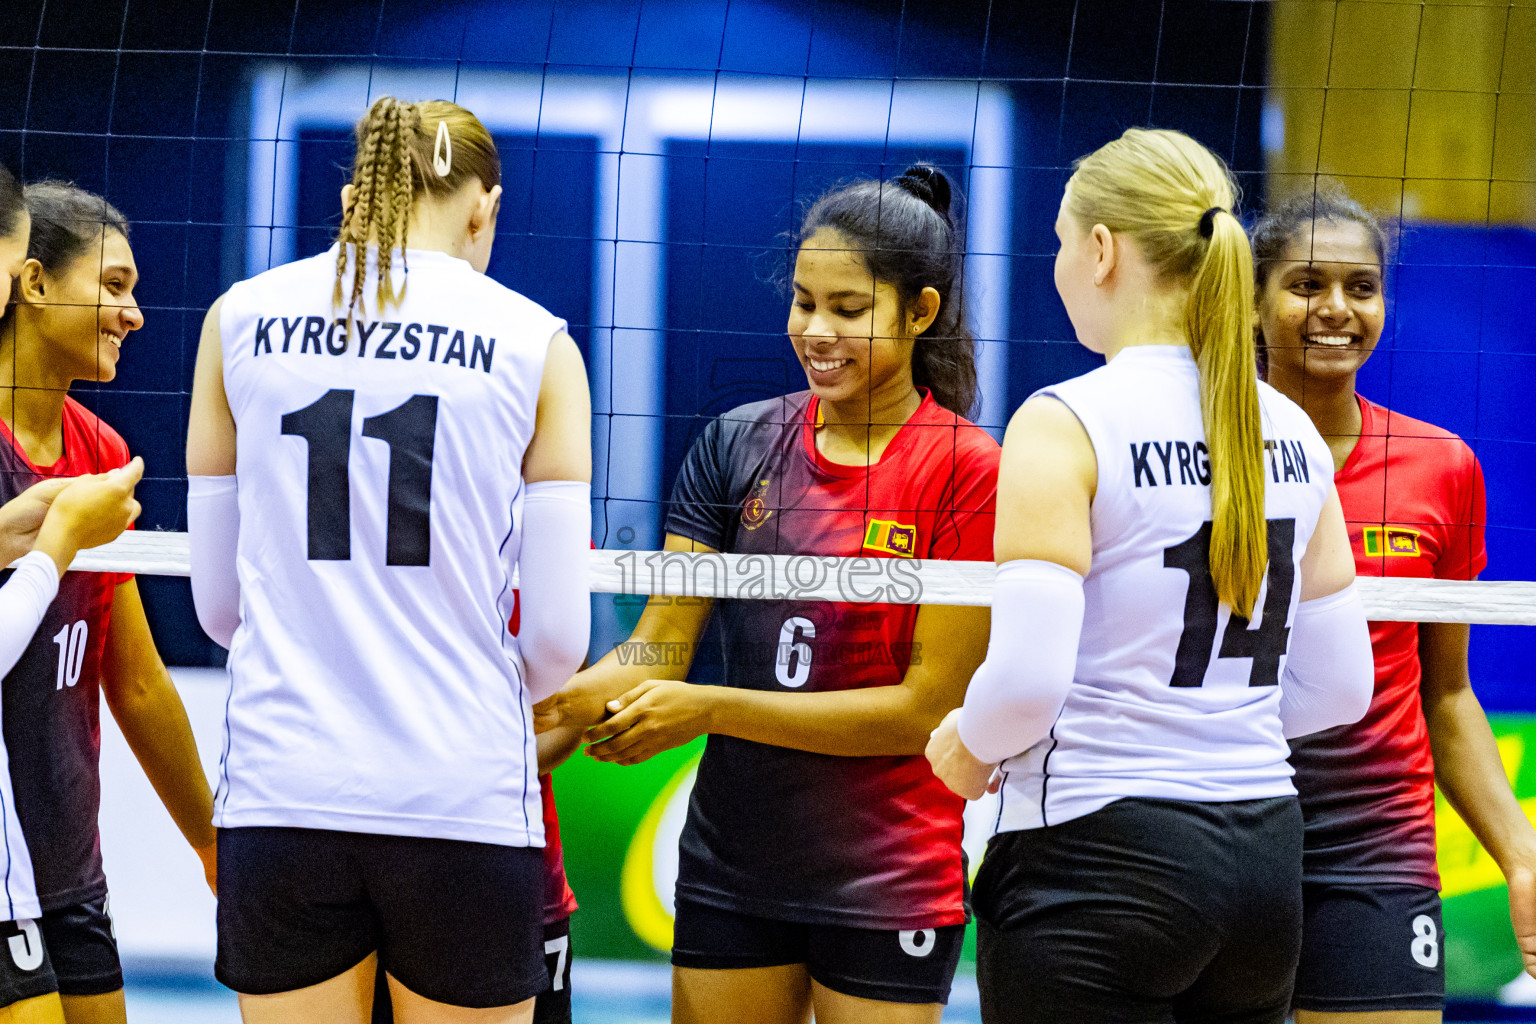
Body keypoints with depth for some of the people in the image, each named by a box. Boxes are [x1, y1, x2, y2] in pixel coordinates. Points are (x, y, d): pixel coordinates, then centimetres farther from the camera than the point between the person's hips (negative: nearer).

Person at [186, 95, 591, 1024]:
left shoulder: (241, 320, 7)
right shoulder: (533, 341, 0)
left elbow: (218, 600, 10)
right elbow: (559, 634, -1)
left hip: (280, 798, 2)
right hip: (462, 800, -2)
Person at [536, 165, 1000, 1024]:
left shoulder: (967, 473, -9)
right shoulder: (738, 445, 4)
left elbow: (925, 709, -12)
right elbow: (657, 650, 0)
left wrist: (710, 710, -17)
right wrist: (524, 721, -18)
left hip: (886, 885, -4)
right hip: (731, 870, 4)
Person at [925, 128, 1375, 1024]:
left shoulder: (1066, 423, -11)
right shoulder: (1290, 431, 8)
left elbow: (1027, 679, -18)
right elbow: (1340, 686, 12)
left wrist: (970, 744, 2)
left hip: (1102, 857, -6)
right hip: (1266, 856, 6)